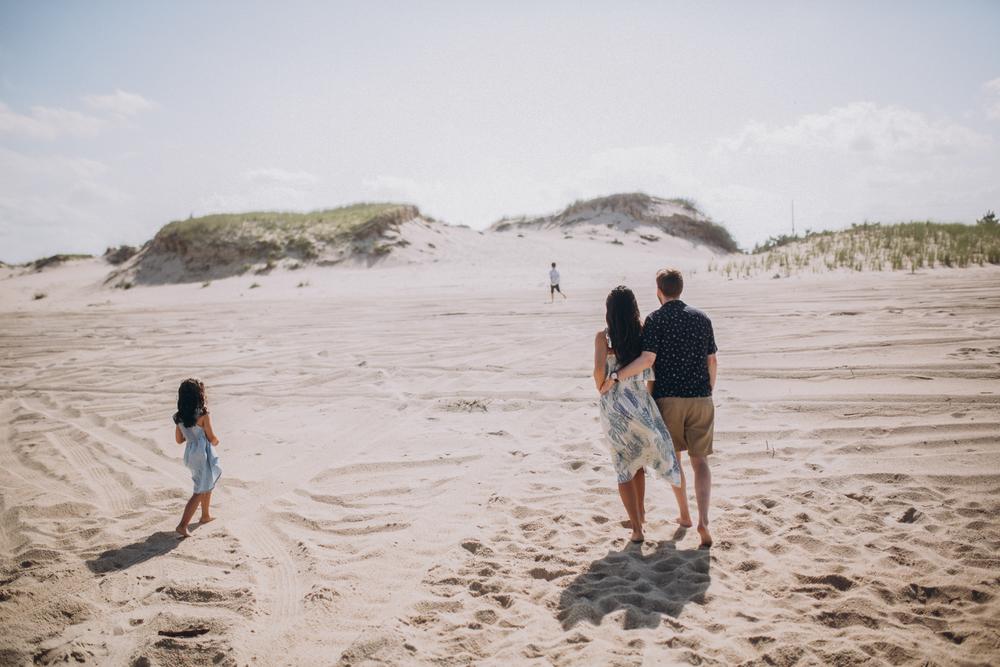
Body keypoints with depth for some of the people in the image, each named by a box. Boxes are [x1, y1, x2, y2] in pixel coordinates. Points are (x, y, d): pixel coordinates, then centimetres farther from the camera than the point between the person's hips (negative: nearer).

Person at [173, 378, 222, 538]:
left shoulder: (179, 416, -2)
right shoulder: (203, 415, -21)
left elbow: (179, 439, 5)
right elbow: (212, 438, -13)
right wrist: (216, 441, 9)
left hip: (190, 453, 7)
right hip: (203, 454, -7)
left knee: (208, 484, 27)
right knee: (200, 492, 1)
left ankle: (206, 515, 41)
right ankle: (182, 525, -4)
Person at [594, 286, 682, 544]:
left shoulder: (603, 336, -10)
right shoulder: (643, 332, -3)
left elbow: (599, 369, -18)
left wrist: (601, 388, -3)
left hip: (614, 405, -3)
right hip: (640, 401, 3)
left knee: (623, 466, 9)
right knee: (638, 461, 23)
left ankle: (637, 528, 9)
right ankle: (640, 515, 35)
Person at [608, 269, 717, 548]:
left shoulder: (655, 320, -6)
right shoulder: (702, 318, 7)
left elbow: (647, 360, -19)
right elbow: (712, 362, 10)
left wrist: (615, 378, -14)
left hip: (668, 398, -2)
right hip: (700, 399, 2)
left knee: (673, 457, 17)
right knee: (699, 460, 5)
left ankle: (684, 514, 26)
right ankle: (703, 520, -11)